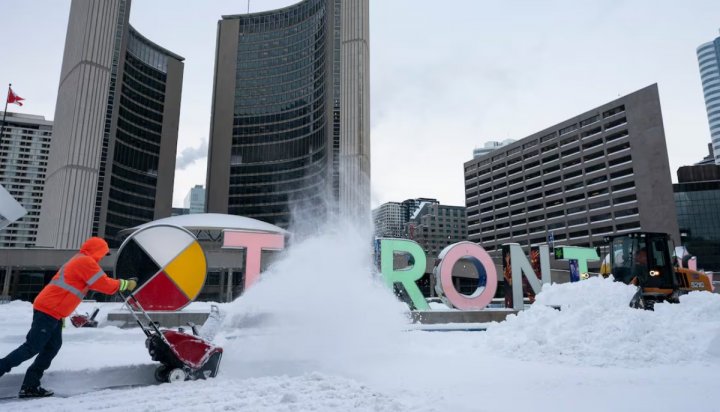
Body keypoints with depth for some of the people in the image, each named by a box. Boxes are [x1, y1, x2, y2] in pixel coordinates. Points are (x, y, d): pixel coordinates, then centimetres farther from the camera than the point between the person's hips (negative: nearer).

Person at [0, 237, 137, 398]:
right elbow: (105, 285, -14)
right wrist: (125, 284, -2)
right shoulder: (86, 261, -13)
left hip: (50, 309, 10)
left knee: (52, 346, 8)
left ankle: (30, 386, 10)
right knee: (32, 347, -5)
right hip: (49, 310, -10)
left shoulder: (78, 261, 19)